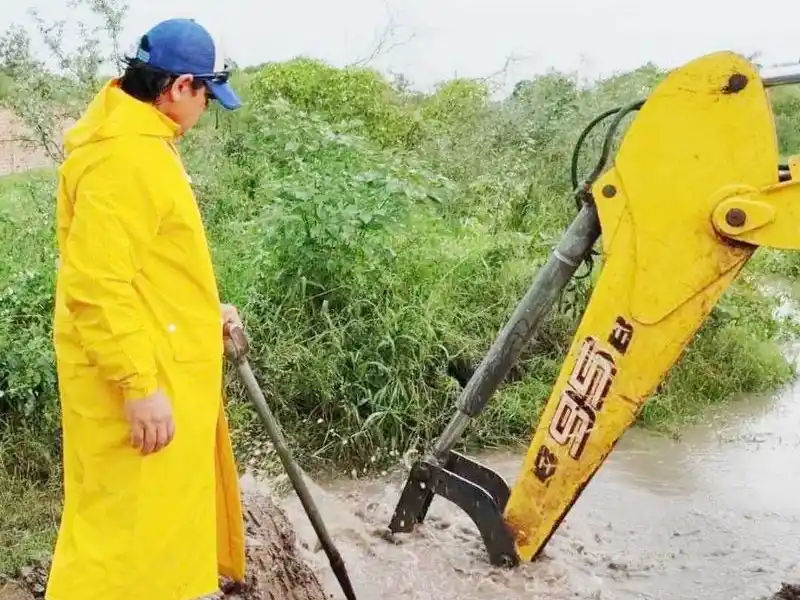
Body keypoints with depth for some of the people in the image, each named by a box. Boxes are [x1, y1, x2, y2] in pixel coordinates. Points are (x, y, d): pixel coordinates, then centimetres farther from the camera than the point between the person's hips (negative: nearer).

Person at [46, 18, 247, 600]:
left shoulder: (143, 143, 12)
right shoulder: (120, 156, -22)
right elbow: (96, 284, -26)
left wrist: (206, 311, 17)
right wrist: (140, 386, -26)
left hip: (166, 371, 11)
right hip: (139, 386, -11)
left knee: (171, 509, 23)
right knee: (126, 526, 0)